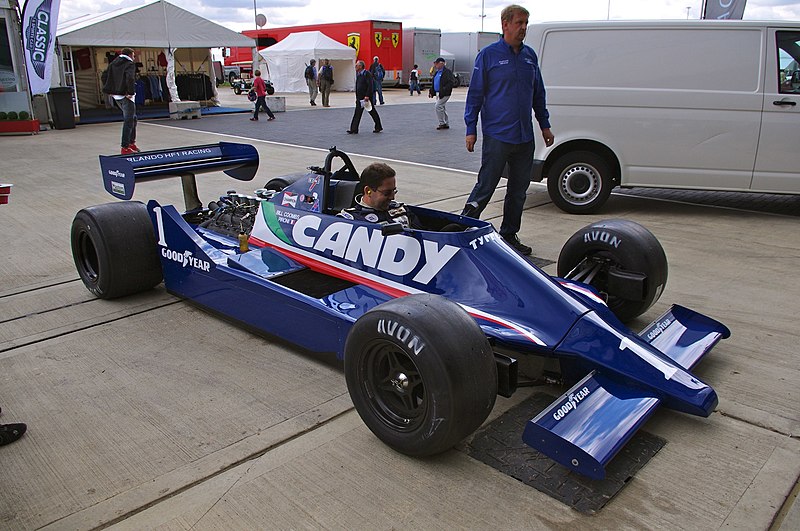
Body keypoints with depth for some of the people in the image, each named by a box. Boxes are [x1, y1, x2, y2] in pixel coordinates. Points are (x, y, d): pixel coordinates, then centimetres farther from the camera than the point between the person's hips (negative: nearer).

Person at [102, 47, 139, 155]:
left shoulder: (113, 63, 14)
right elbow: (130, 78, -27)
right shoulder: (130, 64, -10)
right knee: (128, 121, -5)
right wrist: (131, 92, -20)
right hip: (126, 97, -8)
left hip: (116, 96, 8)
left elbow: (105, 75, 15)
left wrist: (109, 91, 14)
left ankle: (131, 142, 25)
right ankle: (125, 147, -6)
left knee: (132, 118, 22)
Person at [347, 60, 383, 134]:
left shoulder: (367, 74, -12)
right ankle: (354, 130, 4)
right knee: (357, 113, 3)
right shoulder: (358, 75, 13)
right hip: (360, 98, 8)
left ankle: (378, 127, 16)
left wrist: (367, 96, -25)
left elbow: (370, 85, -20)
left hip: (367, 97, -8)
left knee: (373, 112, 3)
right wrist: (357, 97, 17)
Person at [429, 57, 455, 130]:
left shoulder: (447, 72, -12)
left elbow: (451, 83, -19)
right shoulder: (437, 72, 16)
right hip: (438, 93, 9)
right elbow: (433, 83, 23)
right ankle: (446, 124, 20)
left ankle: (442, 123, -5)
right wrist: (431, 91, 11)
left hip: (444, 94, -9)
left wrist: (443, 91, -25)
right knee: (442, 108, 12)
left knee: (438, 106, -15)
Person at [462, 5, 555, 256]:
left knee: (519, 189, 11)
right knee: (485, 187, -5)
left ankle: (509, 235, 23)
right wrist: (471, 129, -8)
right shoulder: (488, 54, -3)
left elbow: (538, 93, 18)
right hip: (497, 136, -6)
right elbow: (475, 94, -3)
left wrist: (545, 125, 16)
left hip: (525, 137, 6)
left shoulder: (530, 55, 12)